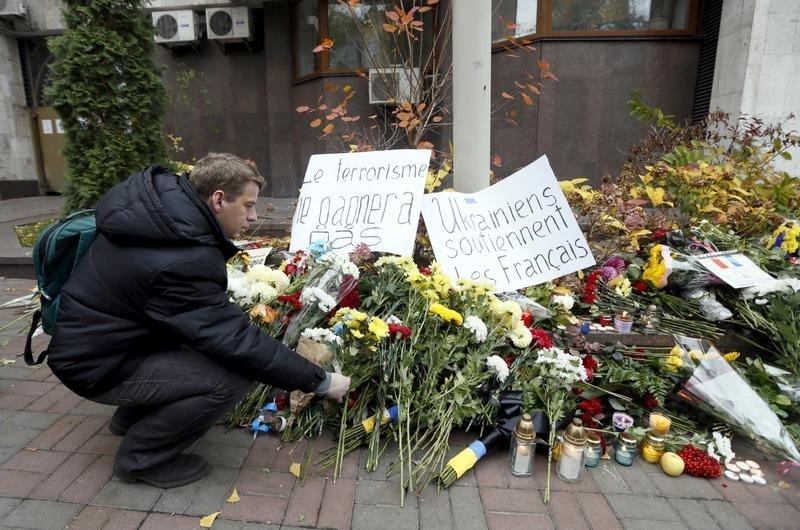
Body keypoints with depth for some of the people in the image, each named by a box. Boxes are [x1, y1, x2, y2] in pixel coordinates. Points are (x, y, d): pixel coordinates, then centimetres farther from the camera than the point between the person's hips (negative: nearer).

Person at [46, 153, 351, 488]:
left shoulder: (161, 200, -7)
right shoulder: (180, 263, -34)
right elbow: (237, 342, -32)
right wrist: (319, 381, -24)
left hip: (93, 333, 10)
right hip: (97, 362, -10)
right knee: (233, 377, -23)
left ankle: (131, 416, 24)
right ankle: (140, 458, 1)